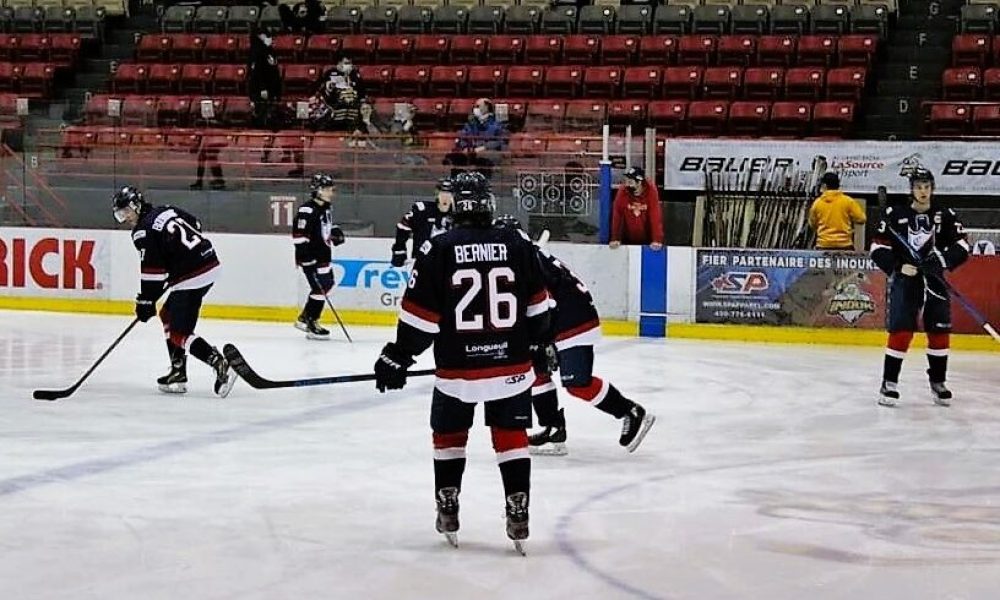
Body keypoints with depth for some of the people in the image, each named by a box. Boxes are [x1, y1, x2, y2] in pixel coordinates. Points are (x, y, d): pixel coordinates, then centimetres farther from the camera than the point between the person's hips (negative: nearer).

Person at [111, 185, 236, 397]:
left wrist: (145, 301, -2)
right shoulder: (166, 211, 15)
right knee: (168, 314, 22)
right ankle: (178, 373, 22)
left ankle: (221, 365, -23)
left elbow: (152, 271, -11)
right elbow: (196, 225, 24)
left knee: (179, 333, -7)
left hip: (193, 277, -10)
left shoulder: (143, 232, -9)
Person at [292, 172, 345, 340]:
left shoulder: (325, 208, 11)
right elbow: (299, 234, -23)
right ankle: (311, 326, -5)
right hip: (311, 257, -10)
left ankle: (304, 318, 28)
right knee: (320, 288, -11)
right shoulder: (307, 210, -19)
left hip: (323, 256, 10)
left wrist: (335, 232, 8)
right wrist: (304, 255, -26)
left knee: (326, 285, 18)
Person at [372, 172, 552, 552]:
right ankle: (517, 515, 7)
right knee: (511, 436, 11)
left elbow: (419, 317, -9)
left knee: (449, 434, 18)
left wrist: (398, 357, 1)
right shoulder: (518, 245, -2)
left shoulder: (438, 250, -9)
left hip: (457, 368, -1)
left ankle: (448, 511, 21)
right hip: (512, 364, 1)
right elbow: (537, 305, 7)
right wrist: (542, 344, 22)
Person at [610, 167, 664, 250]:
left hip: (647, 240, -1)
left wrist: (657, 240, -28)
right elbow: (617, 215, -15)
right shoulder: (622, 191, -16)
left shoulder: (651, 191, -18)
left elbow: (656, 216, -22)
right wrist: (615, 239, -17)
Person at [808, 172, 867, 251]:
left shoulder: (817, 203, 1)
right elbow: (861, 219, -2)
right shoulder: (848, 201, -3)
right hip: (844, 245, -1)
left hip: (823, 245, 1)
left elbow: (812, 225, 10)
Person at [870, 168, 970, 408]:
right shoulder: (894, 215, -3)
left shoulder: (945, 216, 3)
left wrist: (942, 259, -18)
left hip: (934, 280, 3)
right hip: (904, 280, -3)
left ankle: (938, 382, 21)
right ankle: (889, 383, -4)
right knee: (901, 331, -11)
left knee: (939, 331, 5)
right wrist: (898, 267, -16)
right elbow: (878, 248, -2)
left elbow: (961, 247, -1)